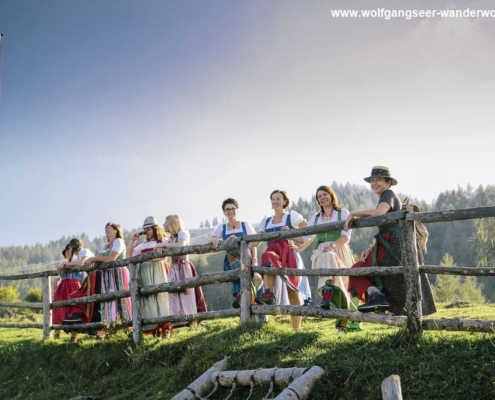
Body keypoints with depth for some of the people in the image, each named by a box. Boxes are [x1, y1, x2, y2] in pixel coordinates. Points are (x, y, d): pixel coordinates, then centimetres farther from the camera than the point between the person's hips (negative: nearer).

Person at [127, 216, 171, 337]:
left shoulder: (162, 241, 7)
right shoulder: (142, 245, 21)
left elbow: (162, 256, -10)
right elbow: (128, 256, 17)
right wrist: (132, 241, 12)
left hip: (158, 272, -4)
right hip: (145, 275, 4)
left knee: (160, 295, -11)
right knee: (148, 299, -4)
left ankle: (165, 327, -9)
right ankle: (155, 328, -6)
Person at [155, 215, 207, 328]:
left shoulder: (183, 233, -1)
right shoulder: (168, 240, 18)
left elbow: (181, 245, -21)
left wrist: (163, 244, -16)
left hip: (184, 267, -6)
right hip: (174, 268, 6)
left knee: (187, 295, -7)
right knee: (174, 296, -1)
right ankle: (178, 322, 0)